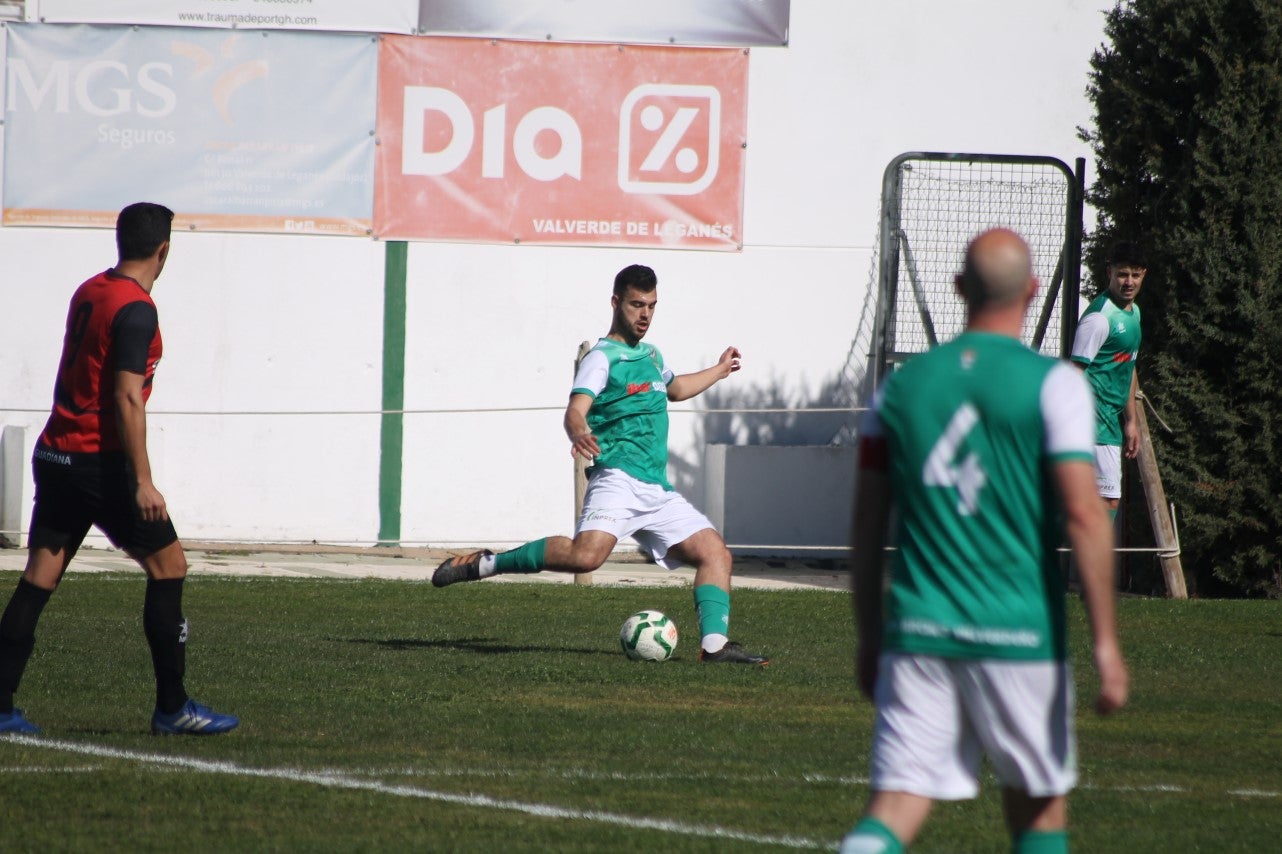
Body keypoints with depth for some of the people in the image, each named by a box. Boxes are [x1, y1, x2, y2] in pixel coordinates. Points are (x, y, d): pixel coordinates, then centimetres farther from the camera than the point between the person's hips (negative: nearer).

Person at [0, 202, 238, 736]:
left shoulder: (89, 292, 11)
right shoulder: (136, 310, -14)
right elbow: (127, 399, -19)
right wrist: (142, 481, -20)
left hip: (54, 455, 8)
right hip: (101, 463, -8)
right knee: (168, 567, 2)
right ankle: (172, 707, 3)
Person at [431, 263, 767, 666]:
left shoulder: (650, 356, 23)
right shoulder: (602, 357, -3)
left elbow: (674, 388, 48)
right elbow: (576, 409, -20)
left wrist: (719, 370, 57)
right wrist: (578, 432, -43)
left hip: (658, 490, 9)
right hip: (619, 478, -9)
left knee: (715, 553, -1)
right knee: (587, 554, -31)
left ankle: (714, 644, -4)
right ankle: (485, 564, -19)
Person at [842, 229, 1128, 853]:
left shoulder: (901, 385, 7)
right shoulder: (1052, 385, -5)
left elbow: (867, 527, 9)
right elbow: (1083, 515, -13)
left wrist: (869, 638, 19)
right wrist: (1105, 642, -10)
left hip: (916, 635, 3)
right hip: (1020, 637, -3)